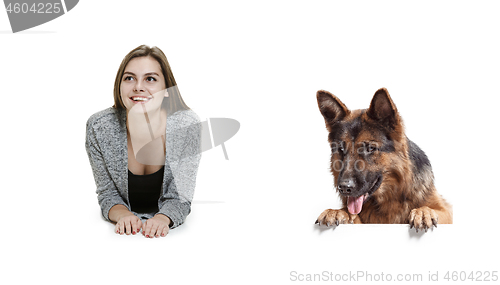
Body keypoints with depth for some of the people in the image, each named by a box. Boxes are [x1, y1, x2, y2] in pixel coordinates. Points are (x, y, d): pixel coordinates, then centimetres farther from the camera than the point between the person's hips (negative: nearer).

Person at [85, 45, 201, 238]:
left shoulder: (187, 126, -17)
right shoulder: (99, 127, -13)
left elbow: (178, 198, -11)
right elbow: (108, 193, -5)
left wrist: (163, 219, -33)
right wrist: (122, 215, -26)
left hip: (171, 231, -2)